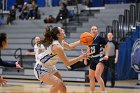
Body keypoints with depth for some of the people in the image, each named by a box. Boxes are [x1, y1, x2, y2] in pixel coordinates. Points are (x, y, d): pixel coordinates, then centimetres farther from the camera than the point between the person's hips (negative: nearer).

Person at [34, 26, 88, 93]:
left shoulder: (61, 42, -3)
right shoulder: (57, 47, -30)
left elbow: (69, 47, 21)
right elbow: (67, 63, -25)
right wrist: (81, 57, -20)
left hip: (50, 67, 10)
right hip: (41, 69, -10)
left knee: (62, 87, 12)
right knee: (57, 83, -25)